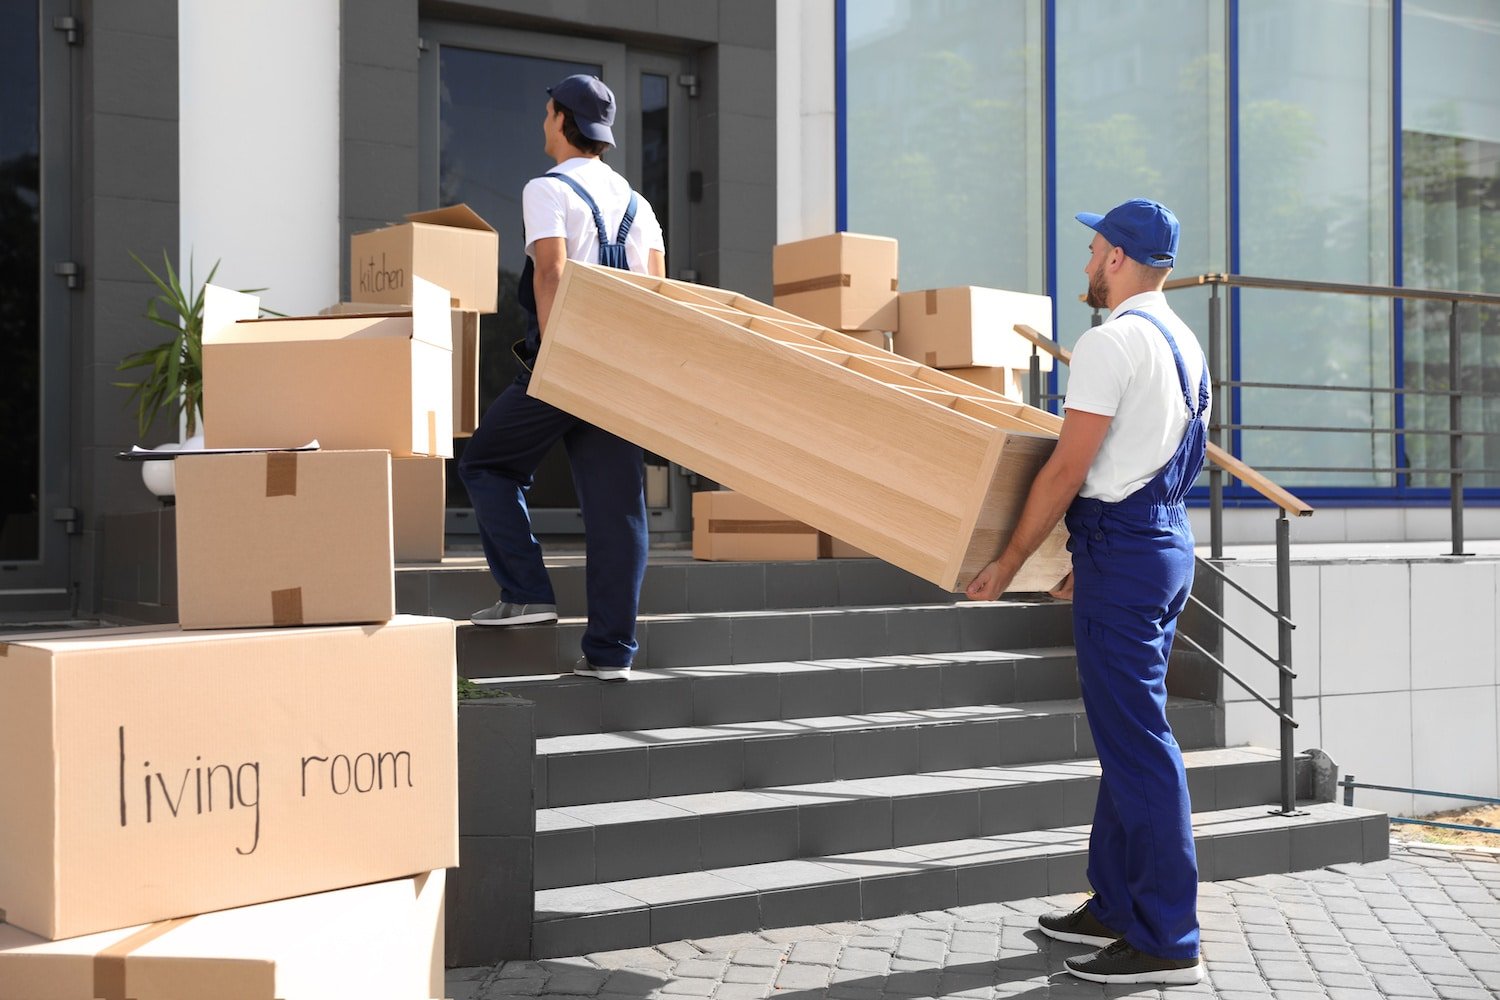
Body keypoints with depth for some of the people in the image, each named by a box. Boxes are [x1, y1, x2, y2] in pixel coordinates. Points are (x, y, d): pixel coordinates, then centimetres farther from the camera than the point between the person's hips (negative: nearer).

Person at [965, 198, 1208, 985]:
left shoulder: (1112, 342, -15)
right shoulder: (1185, 343, 15)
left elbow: (1068, 469, -17)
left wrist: (1009, 561, -8)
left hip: (1122, 551, -10)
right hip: (1166, 540, 10)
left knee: (1136, 743, -6)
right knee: (1128, 736, 15)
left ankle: (1166, 941, -2)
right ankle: (1116, 906, 24)